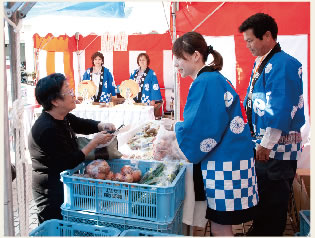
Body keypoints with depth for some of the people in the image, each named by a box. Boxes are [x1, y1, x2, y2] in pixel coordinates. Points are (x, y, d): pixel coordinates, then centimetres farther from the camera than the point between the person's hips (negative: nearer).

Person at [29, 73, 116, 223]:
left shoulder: (62, 118, 1)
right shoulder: (48, 129, -28)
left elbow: (83, 124, 18)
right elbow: (70, 162, -24)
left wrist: (102, 126, -3)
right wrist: (95, 142, -20)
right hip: (51, 192, -9)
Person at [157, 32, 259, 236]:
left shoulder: (205, 82, -16)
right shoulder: (215, 79, 14)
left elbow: (195, 129, -19)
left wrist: (170, 140, 1)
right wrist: (175, 136, 13)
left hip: (224, 165, -10)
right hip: (226, 160, 10)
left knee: (220, 228, 4)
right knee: (220, 226, 19)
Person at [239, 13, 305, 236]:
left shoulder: (284, 64, -19)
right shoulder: (260, 63, 10)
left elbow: (282, 109, -23)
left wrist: (266, 144, -20)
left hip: (278, 145, -9)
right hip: (262, 142, 9)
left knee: (273, 200, 6)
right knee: (263, 193, 22)